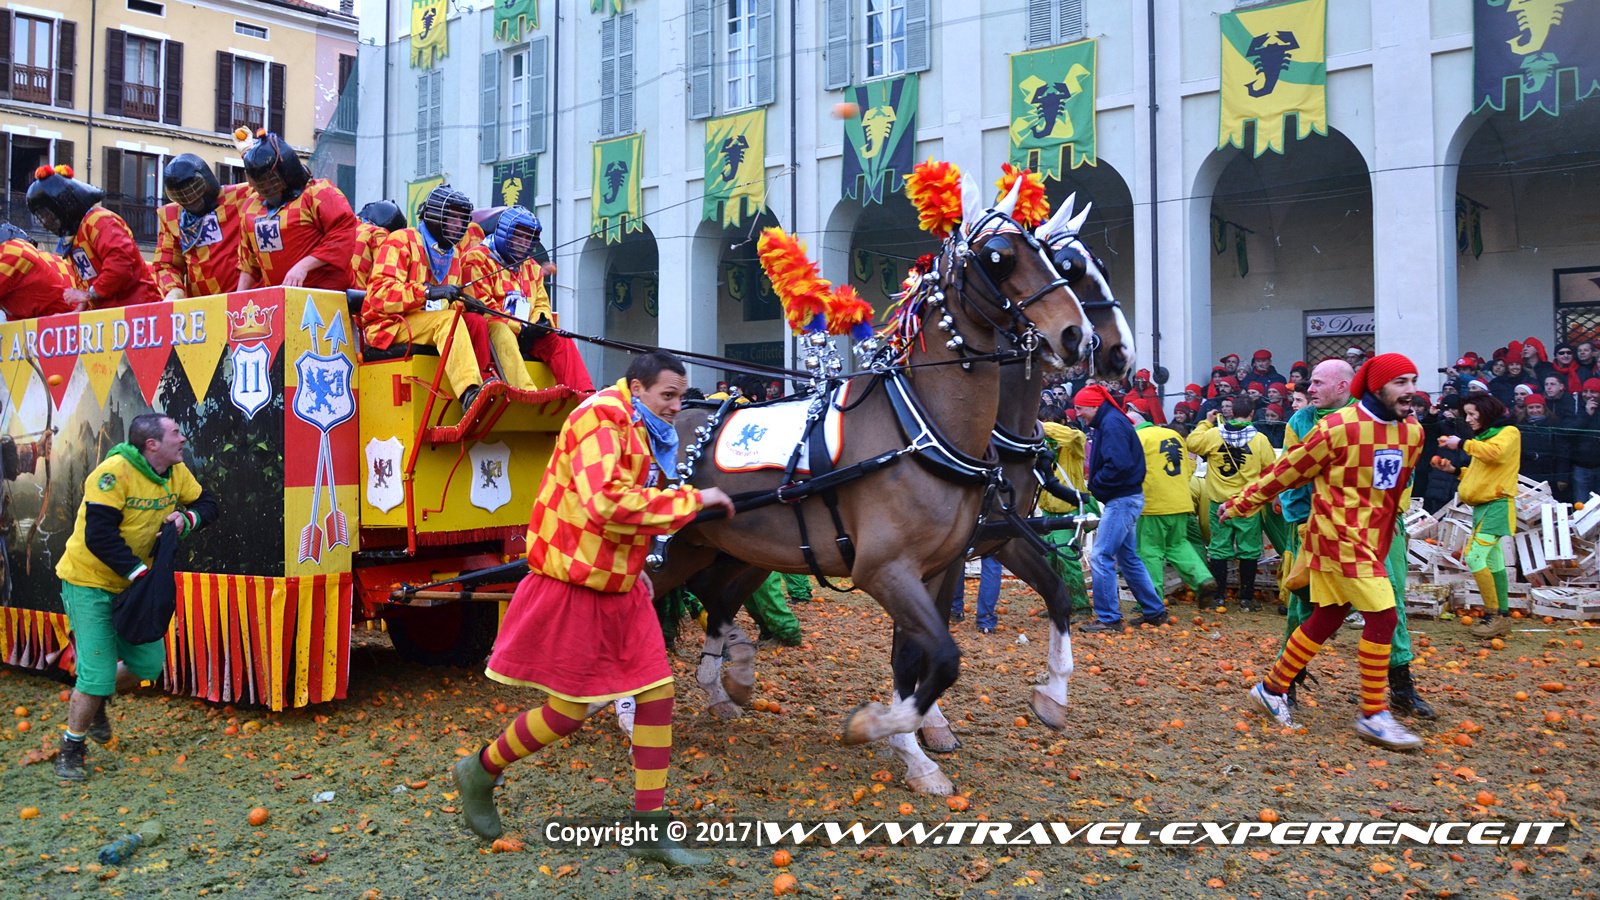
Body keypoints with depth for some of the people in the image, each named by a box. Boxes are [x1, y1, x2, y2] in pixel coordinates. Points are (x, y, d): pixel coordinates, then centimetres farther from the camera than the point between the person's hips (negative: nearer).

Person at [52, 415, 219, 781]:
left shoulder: (176, 472, -4)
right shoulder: (114, 472, -26)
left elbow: (206, 504, 7)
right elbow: (100, 537, -29)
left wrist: (185, 518, -15)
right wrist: (140, 572, -31)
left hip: (133, 585, 7)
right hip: (89, 583, -7)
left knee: (148, 664, 8)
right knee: (98, 673, -10)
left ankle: (95, 701, 39)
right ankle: (71, 750, 14)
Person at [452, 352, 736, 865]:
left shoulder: (646, 434, 14)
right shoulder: (602, 418, -17)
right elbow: (606, 503, -31)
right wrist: (692, 500, -26)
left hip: (620, 590, 9)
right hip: (574, 590, -9)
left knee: (657, 695, 3)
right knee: (568, 712, 0)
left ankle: (650, 830, 12)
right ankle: (480, 772, 27)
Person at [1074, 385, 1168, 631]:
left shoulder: (1112, 424, -16)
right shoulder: (1106, 422, 14)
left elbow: (1119, 464, -26)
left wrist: (1094, 482, -13)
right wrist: (1095, 480, 2)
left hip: (1122, 500, -11)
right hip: (1126, 499, 11)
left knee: (1101, 557, -9)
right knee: (1129, 558, 17)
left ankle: (1108, 618, -4)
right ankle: (1155, 611, 25)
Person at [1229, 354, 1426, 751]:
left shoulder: (1413, 433, 7)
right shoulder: (1339, 427, -14)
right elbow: (1289, 471, -6)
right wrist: (1241, 503, 2)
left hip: (1372, 540, 8)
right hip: (1340, 536, -8)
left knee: (1326, 619, 11)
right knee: (1382, 616, -12)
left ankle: (1271, 689, 25)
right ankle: (1373, 715, 0)